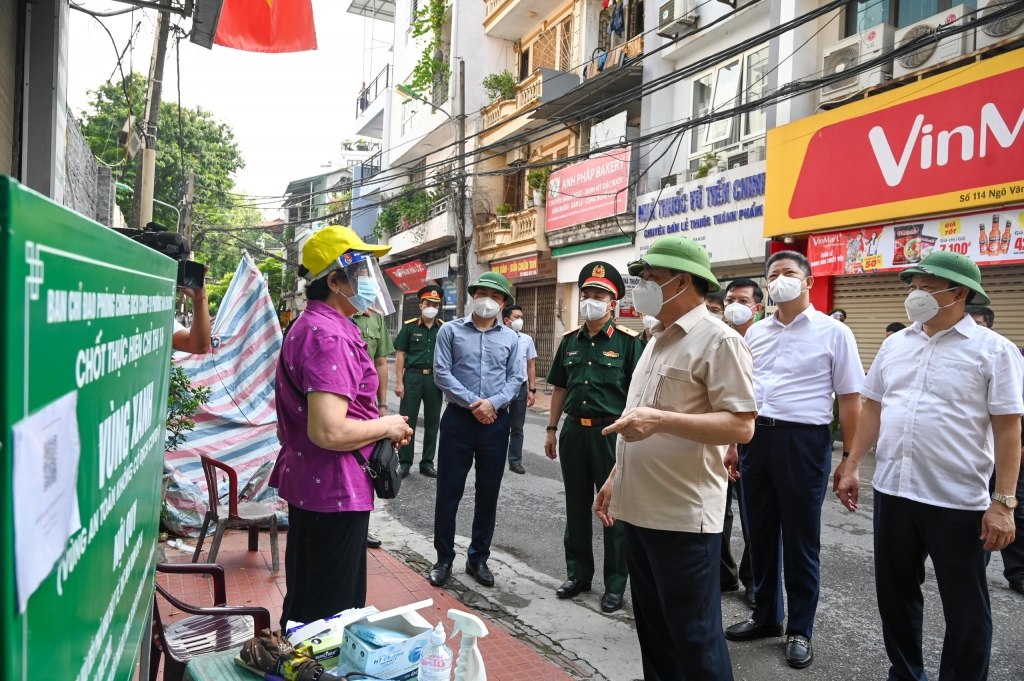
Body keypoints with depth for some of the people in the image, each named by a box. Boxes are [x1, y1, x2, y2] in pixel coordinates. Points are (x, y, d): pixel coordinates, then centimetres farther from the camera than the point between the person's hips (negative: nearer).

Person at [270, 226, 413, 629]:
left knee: (302, 603, 22)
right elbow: (328, 431, -31)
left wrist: (379, 426, 11)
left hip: (305, 483, 11)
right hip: (335, 490, -10)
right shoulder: (330, 335, -21)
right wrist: (386, 426, -13)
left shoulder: (307, 325, 13)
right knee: (334, 614, 3)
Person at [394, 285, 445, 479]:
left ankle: (427, 463, 19)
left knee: (432, 422, 8)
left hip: (435, 379, 2)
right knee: (407, 421, 2)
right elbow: (400, 355, -1)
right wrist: (399, 381, -8)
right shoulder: (409, 326, 0)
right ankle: (404, 463, 12)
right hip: (412, 376, -2)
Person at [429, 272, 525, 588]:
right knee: (449, 489, 3)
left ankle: (479, 558, 23)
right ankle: (444, 558, 17)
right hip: (458, 418, -2)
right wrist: (473, 404, -13)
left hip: (496, 421, 2)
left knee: (488, 492, 9)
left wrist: (493, 403, -14)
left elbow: (516, 378, 3)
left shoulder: (510, 337, 7)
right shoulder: (451, 331, 1)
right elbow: (441, 373, -6)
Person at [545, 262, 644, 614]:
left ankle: (615, 584, 18)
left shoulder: (628, 341, -6)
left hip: (611, 432, -5)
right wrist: (551, 429, 12)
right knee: (576, 506, 14)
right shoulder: (570, 340, 9)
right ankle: (579, 573, 30)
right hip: (574, 431, 5)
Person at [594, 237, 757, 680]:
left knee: (693, 636, 4)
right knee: (653, 628, 18)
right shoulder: (658, 340, 16)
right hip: (639, 509, 9)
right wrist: (616, 477, 20)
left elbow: (741, 426, -19)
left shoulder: (718, 339, -12)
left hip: (684, 515, -8)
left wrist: (661, 420, -28)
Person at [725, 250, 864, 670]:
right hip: (755, 435, 5)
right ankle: (765, 616, 32)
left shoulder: (833, 333, -3)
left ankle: (800, 630, 23)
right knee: (760, 534, 15)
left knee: (801, 540, 7)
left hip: (803, 441, -5)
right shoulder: (755, 333, 11)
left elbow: (849, 399, -4)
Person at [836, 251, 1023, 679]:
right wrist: (852, 466, 9)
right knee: (894, 593, 17)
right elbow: (873, 408, 13)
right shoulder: (895, 345, 9)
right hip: (892, 492, 5)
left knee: (965, 609, 10)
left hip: (958, 500, -5)